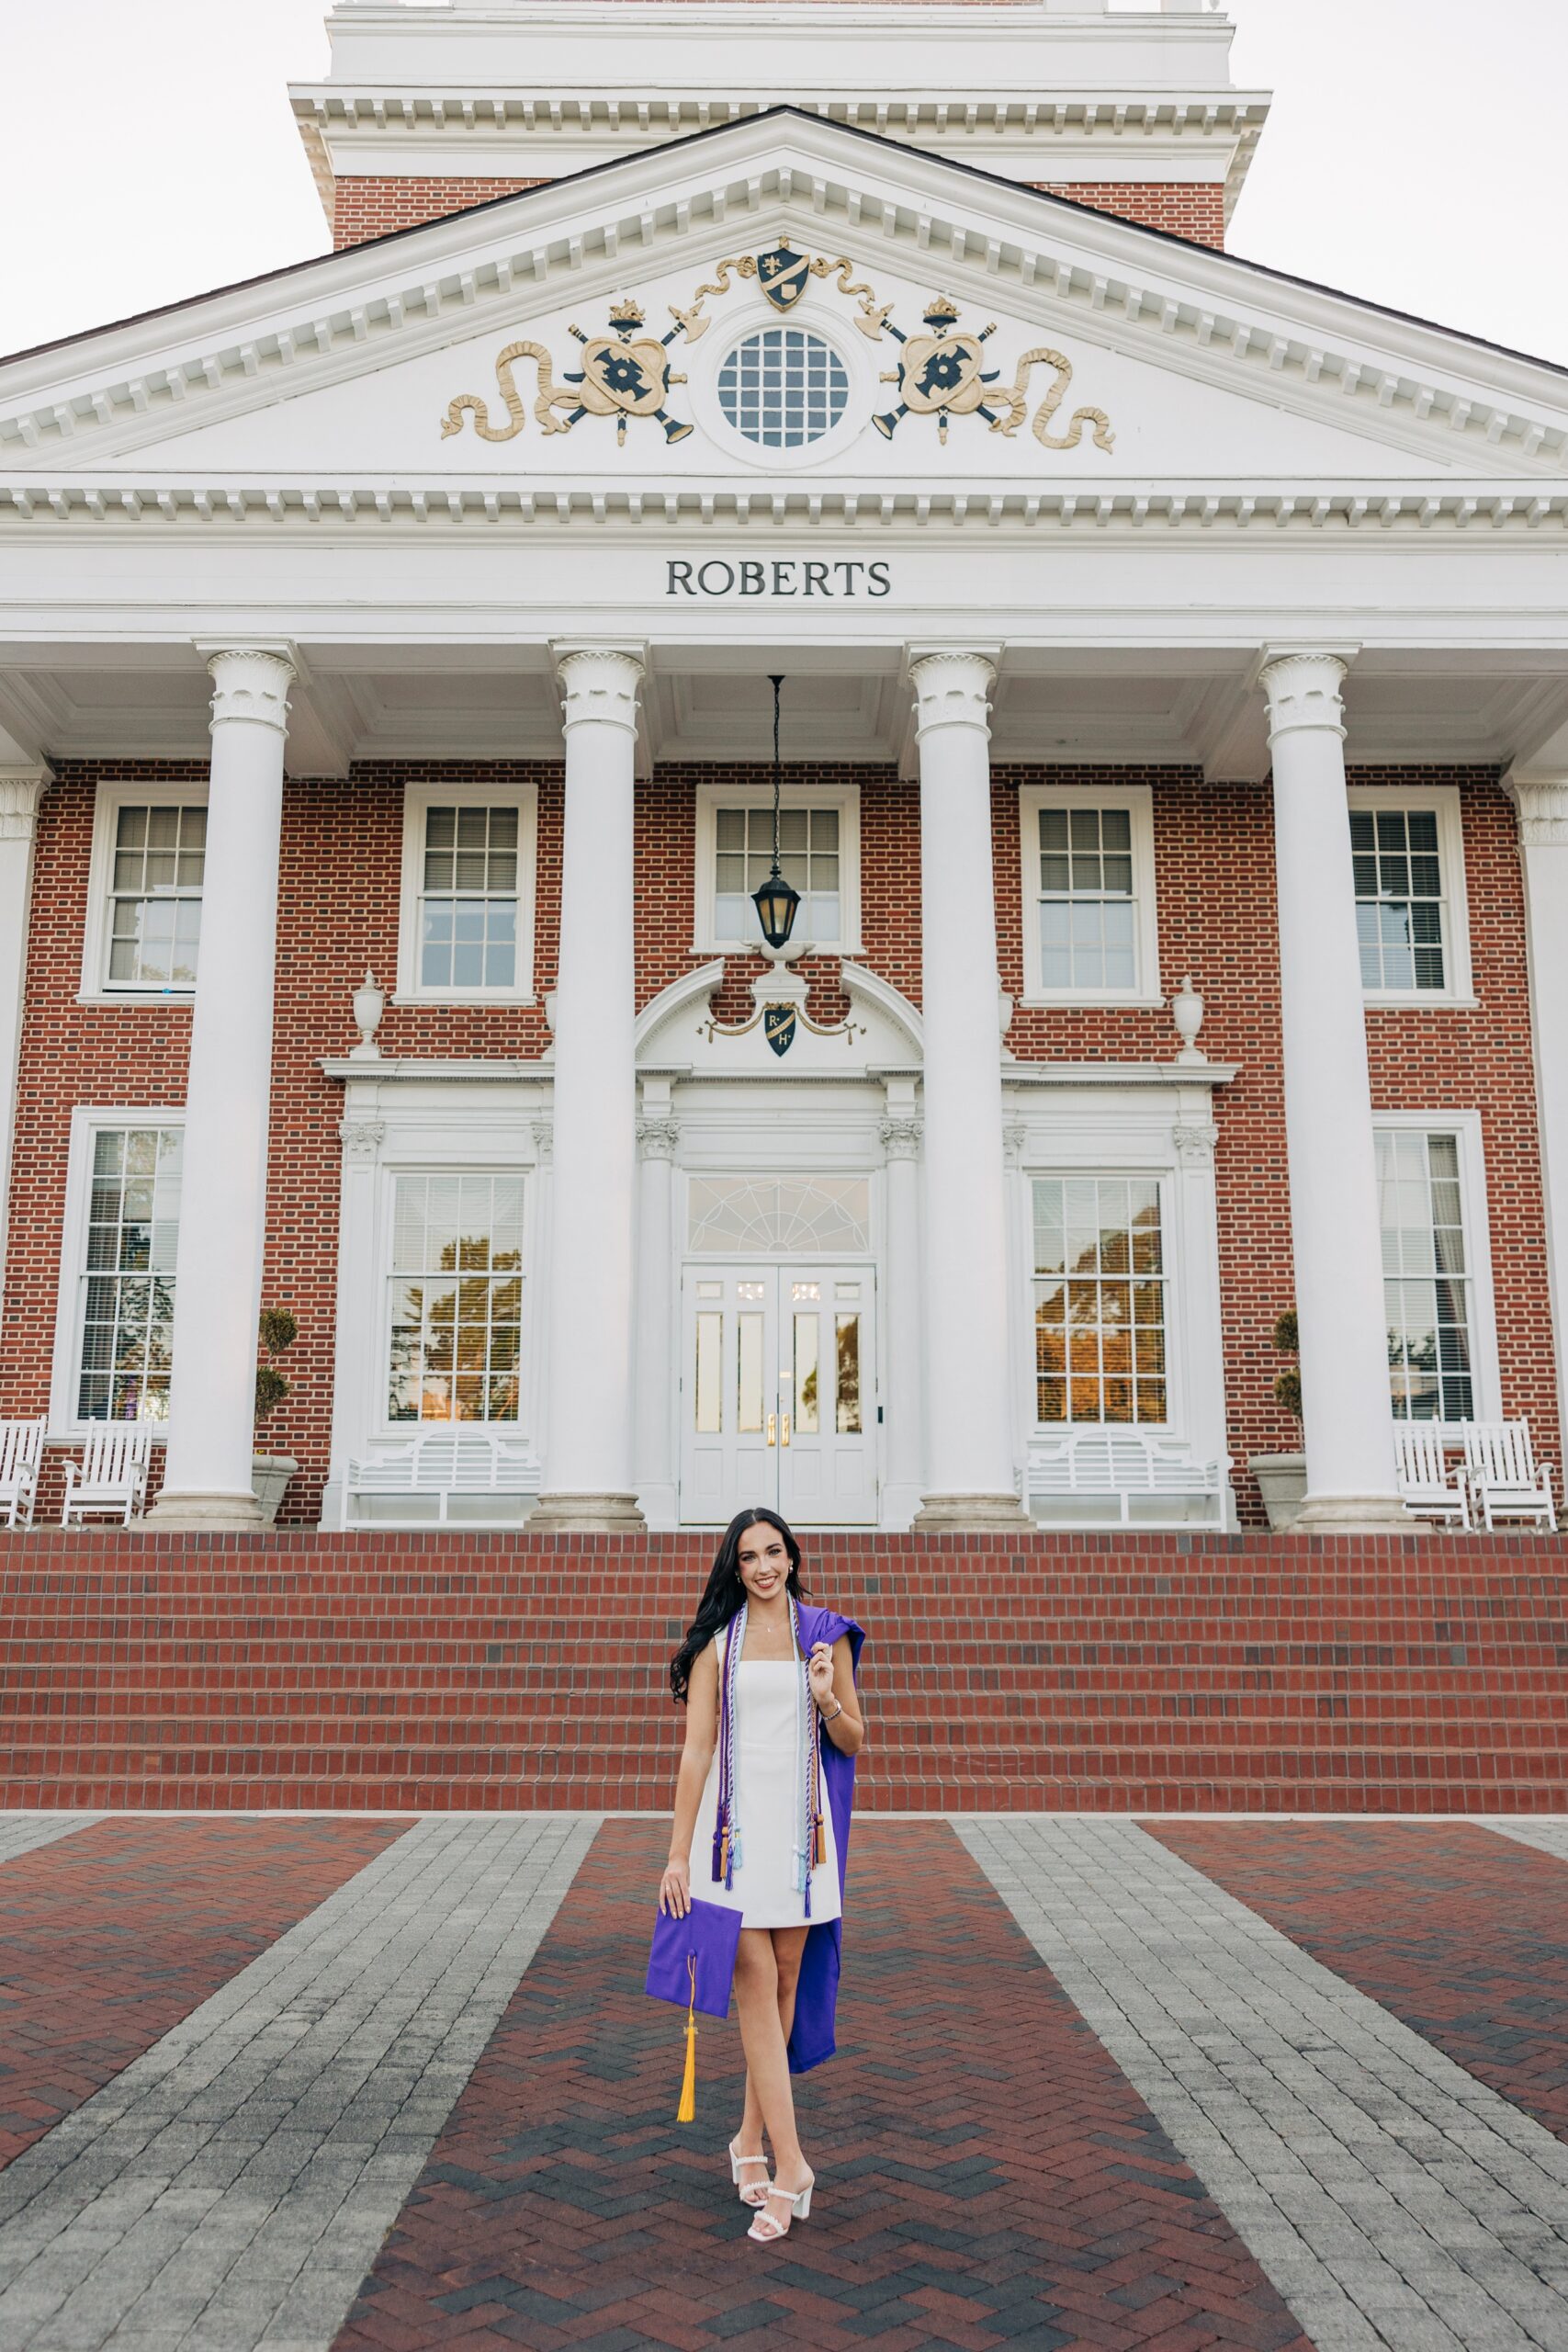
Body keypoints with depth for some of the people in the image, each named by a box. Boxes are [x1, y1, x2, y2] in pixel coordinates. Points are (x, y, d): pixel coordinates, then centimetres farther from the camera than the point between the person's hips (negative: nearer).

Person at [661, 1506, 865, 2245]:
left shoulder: (826, 1635, 6)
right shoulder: (716, 1643, 2)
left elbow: (853, 1745, 10)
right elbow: (696, 1749, -1)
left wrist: (827, 1702, -12)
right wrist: (678, 1855, -5)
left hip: (800, 1828, 2)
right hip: (734, 1827, -2)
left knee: (785, 1987, 8)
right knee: (756, 1992, -6)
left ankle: (751, 2140, 25)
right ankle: (790, 2166, -2)